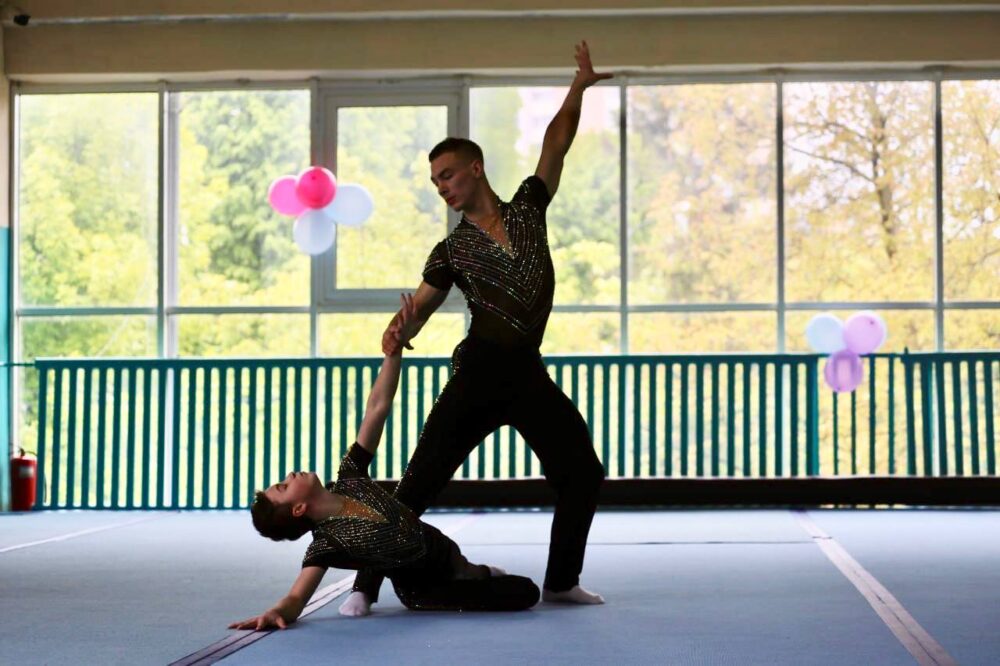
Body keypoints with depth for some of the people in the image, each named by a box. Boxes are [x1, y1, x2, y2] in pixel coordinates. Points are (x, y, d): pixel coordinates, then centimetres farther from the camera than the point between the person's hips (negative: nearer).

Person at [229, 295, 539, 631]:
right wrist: (276, 612, -63)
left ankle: (474, 574, 46)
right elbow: (296, 598, -38)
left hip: (445, 554, 6)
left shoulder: (349, 480, -14)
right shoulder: (327, 542, -29)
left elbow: (377, 408, -15)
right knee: (525, 593, -6)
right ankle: (475, 576, 18)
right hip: (425, 592, -6)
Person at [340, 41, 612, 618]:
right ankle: (366, 587, -4)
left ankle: (561, 581, 19)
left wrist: (578, 88, 5)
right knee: (420, 482, -8)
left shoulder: (528, 209, 11)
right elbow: (419, 307, 3)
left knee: (583, 474, 4)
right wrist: (397, 333, -19)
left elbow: (556, 143, 12)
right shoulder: (452, 251, 6)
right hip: (479, 374, -3)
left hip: (529, 373, 3)